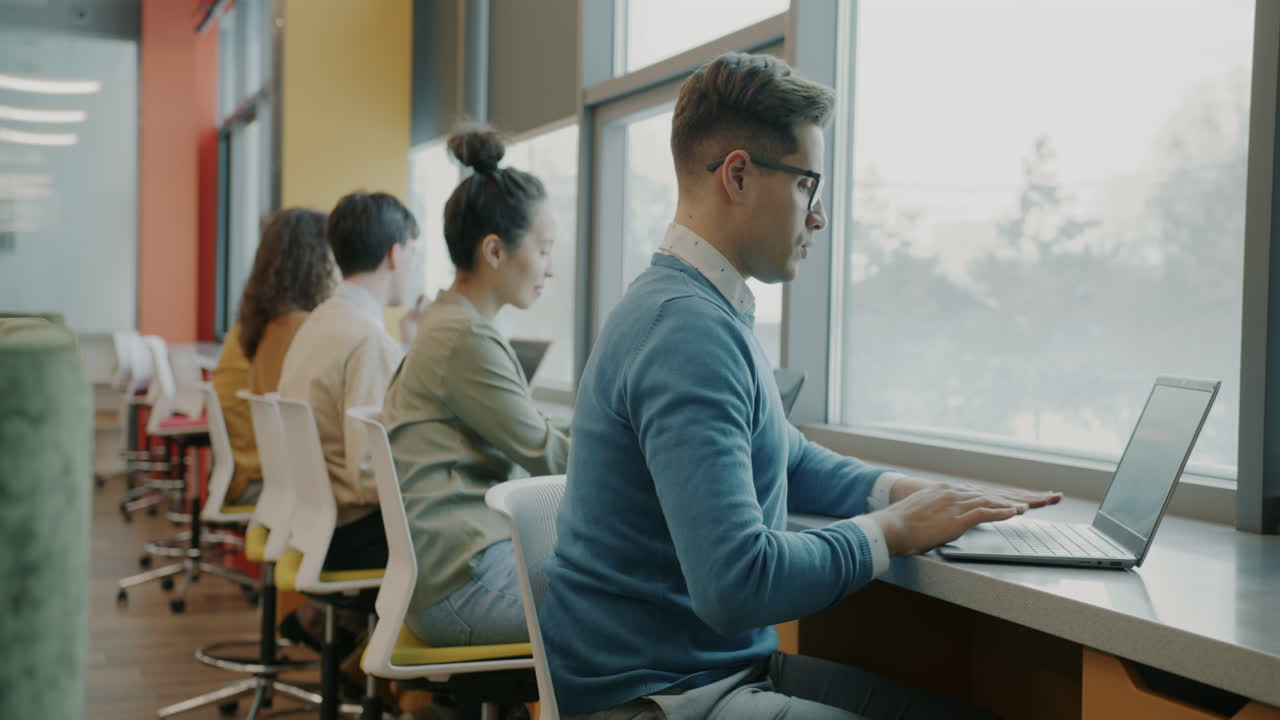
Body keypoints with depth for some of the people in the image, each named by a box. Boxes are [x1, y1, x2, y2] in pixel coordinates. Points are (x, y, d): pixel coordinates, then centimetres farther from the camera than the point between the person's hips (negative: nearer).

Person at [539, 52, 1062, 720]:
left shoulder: (711, 312, 12)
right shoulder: (687, 328, -22)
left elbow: (797, 463, 26)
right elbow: (736, 585, -31)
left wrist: (939, 498, 9)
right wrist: (892, 528, -15)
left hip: (725, 664, 10)